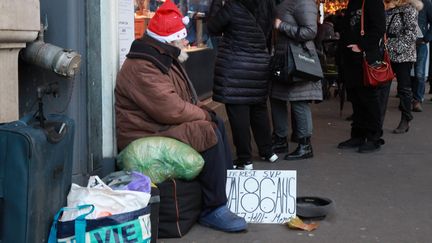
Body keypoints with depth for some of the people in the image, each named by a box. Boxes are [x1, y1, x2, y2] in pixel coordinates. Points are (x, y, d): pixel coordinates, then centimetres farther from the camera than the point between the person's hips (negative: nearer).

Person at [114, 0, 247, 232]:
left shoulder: (163, 59, 14)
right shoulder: (141, 69, -21)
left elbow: (184, 99, 20)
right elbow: (171, 109, -28)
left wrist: (202, 111, 1)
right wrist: (204, 114, -14)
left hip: (164, 125, 11)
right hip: (147, 136, -11)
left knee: (217, 124, 7)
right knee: (209, 133, -22)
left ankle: (229, 188, 13)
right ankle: (213, 210, -15)